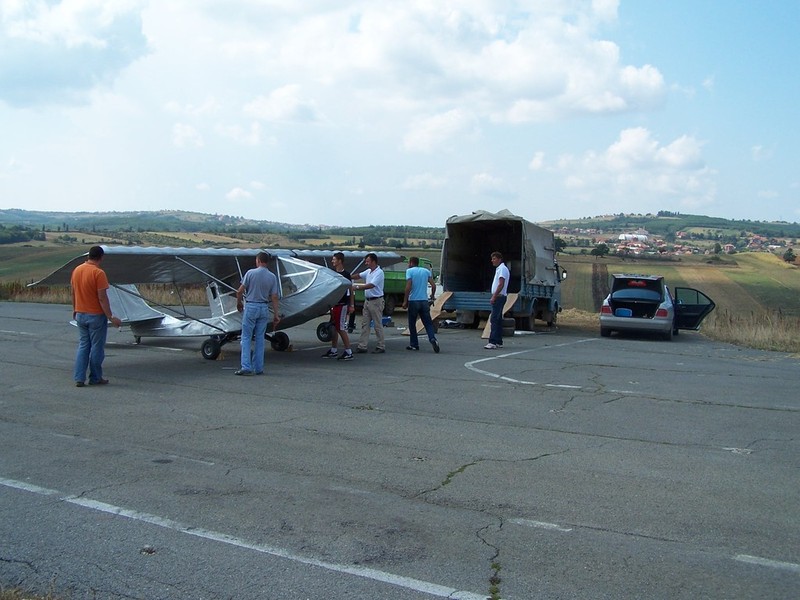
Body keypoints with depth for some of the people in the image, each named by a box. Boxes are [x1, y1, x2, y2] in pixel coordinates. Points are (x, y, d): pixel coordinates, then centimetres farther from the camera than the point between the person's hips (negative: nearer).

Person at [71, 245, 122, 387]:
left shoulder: (76, 270, 4)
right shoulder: (98, 273, -17)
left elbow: (73, 293, 13)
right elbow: (102, 298, -20)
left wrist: (75, 310, 26)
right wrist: (111, 317, -16)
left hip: (80, 315, 7)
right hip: (96, 316, -7)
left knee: (83, 346, 13)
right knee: (97, 347, 5)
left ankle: (79, 378, 9)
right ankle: (95, 378, 13)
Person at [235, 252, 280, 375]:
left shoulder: (251, 273, -8)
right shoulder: (272, 277, 1)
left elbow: (240, 291, -7)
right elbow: (274, 297, 1)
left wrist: (239, 303, 11)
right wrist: (276, 314, 6)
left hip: (250, 307, -4)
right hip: (264, 308, 4)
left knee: (246, 338, 1)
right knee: (260, 338, 10)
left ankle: (246, 366, -7)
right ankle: (258, 368, 12)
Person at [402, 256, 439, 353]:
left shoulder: (409, 271, -4)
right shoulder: (426, 271, 9)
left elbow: (408, 287, -14)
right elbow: (433, 285, 2)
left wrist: (405, 301, -9)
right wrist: (432, 296, 19)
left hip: (413, 301, -3)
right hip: (424, 301, 3)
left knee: (412, 324, 10)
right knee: (428, 323, 4)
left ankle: (414, 344, 14)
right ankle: (432, 339, -19)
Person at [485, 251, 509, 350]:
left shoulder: (502, 269, -12)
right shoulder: (499, 269, 19)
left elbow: (501, 285, -20)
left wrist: (494, 297, -21)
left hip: (499, 297, -11)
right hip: (498, 297, 11)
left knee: (494, 319, -15)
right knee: (498, 320, 11)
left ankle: (493, 342, -20)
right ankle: (499, 342, 14)